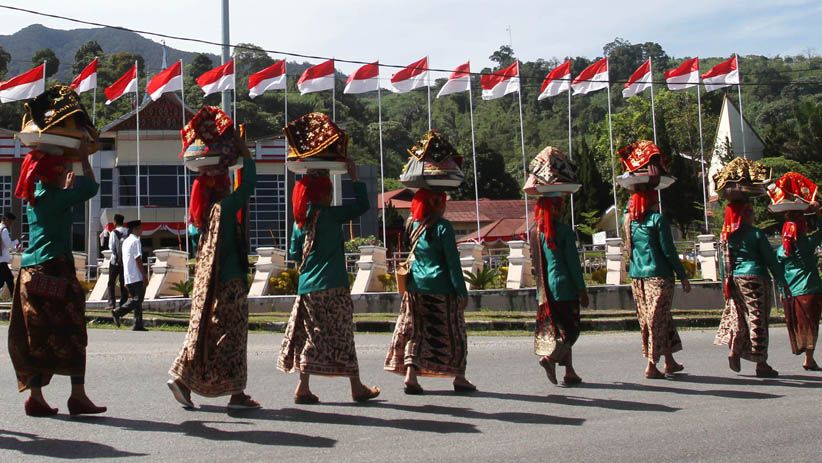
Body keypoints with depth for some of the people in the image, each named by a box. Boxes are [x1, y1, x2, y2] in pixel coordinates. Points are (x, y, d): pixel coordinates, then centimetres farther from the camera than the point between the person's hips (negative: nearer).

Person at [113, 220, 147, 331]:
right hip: (136, 276, -9)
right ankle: (118, 312, -17)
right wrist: (144, 276, -13)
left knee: (135, 299, 10)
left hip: (128, 277, 9)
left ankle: (138, 325, 7)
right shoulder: (135, 241, -10)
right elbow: (138, 260, -16)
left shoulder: (125, 241, 17)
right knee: (138, 300, -6)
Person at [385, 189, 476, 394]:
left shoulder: (412, 225, 5)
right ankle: (459, 378, 13)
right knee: (453, 332, 7)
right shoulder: (442, 227, -12)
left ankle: (410, 374, -2)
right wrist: (462, 292, -9)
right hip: (440, 288, -5)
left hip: (415, 287, 5)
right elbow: (453, 262, -12)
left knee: (415, 331, 10)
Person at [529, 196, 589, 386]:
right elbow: (573, 262, -10)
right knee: (571, 328, 1)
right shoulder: (564, 230, -10)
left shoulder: (535, 231, 7)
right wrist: (582, 289, -6)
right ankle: (550, 358, -21)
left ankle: (570, 372, 12)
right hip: (564, 285, -6)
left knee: (557, 328, 11)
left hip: (545, 289, 6)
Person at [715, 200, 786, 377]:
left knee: (739, 317, 16)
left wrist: (725, 285, 17)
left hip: (734, 281, 5)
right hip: (755, 278, -5)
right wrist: (781, 281, 2)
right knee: (758, 320, -1)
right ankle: (761, 364, 3)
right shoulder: (755, 233, -8)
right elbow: (771, 259, -5)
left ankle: (735, 351, 2)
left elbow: (723, 263, 10)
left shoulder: (725, 236, 7)